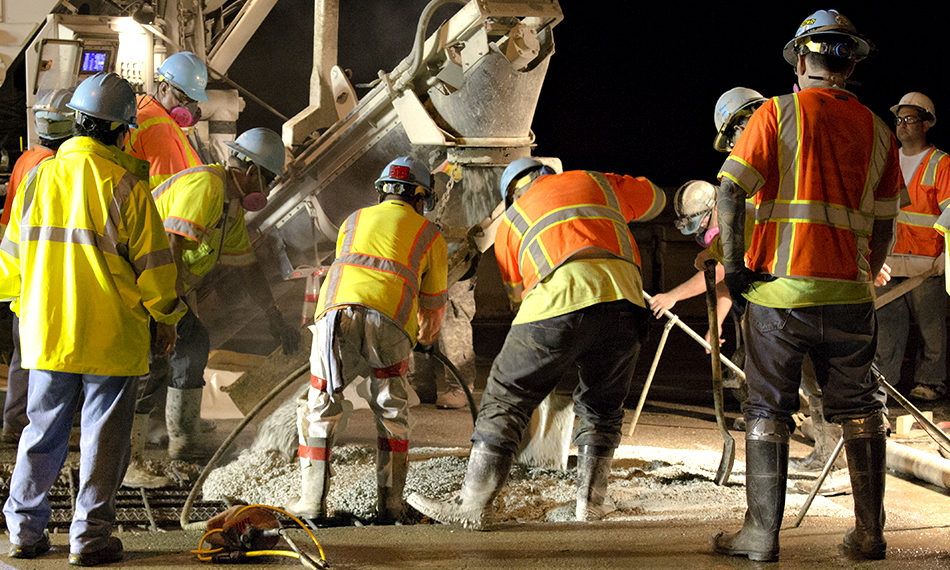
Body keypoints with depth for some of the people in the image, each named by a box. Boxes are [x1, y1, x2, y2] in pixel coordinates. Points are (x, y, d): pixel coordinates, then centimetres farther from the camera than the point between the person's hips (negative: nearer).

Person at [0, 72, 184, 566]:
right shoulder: (126, 184, -11)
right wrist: (165, 318, 6)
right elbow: (152, 262, -8)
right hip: (111, 337, -4)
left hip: (46, 333, 4)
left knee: (43, 433, 14)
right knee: (103, 437, 5)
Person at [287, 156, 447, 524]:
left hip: (336, 312, 1)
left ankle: (313, 501, 10)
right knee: (392, 414, 15)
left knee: (321, 409, 13)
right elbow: (434, 303, 31)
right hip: (389, 322, -1)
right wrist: (427, 339, 52)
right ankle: (389, 504, 13)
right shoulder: (429, 234, 24)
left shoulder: (355, 221, 30)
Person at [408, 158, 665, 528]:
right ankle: (590, 500, 23)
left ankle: (473, 507, 6)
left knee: (506, 401, 7)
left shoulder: (511, 221, 26)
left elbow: (518, 293, 29)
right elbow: (654, 200, 46)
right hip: (625, 297, 3)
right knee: (602, 407, 22)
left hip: (562, 300, -2)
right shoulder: (594, 182, 30)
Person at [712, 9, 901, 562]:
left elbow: (730, 189, -11)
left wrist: (733, 265, -6)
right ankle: (870, 534, 17)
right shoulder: (877, 131, 9)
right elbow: (884, 226, 12)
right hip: (849, 294, 3)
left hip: (779, 288, -3)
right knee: (859, 410, 13)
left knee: (769, 411, 5)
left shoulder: (778, 113, -2)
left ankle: (763, 534, 5)